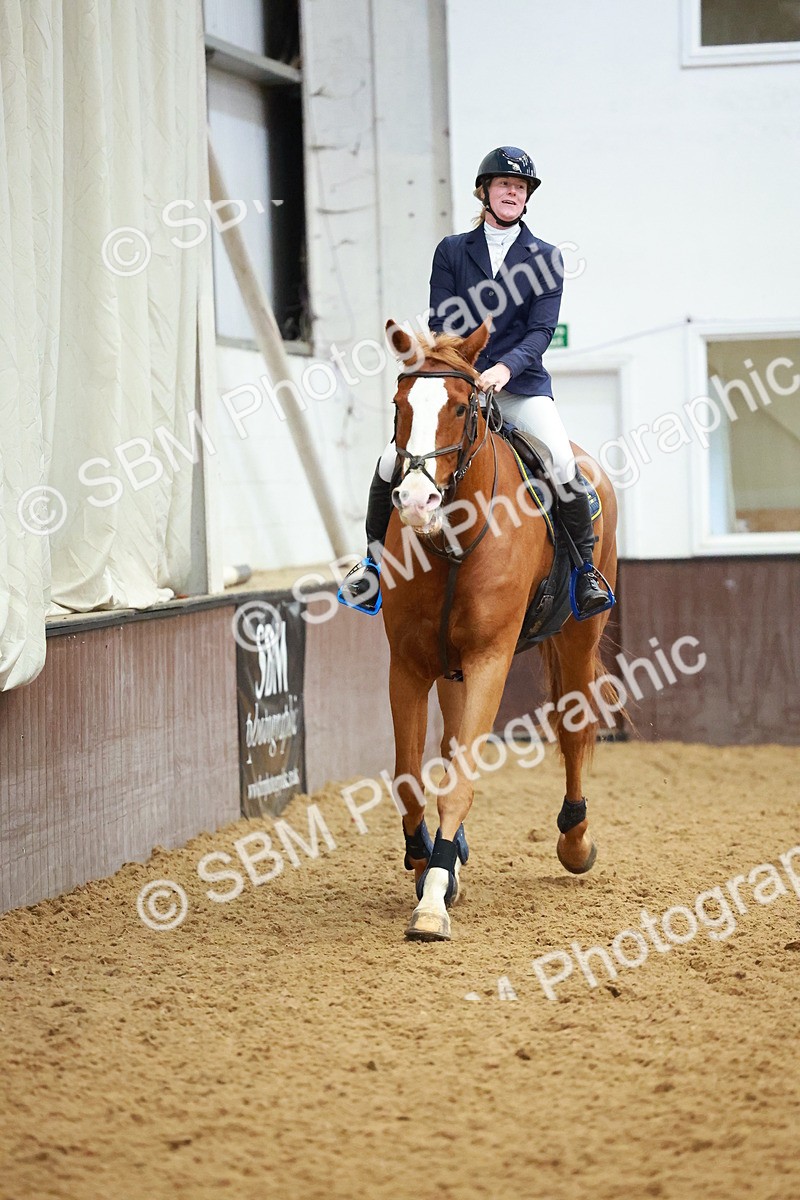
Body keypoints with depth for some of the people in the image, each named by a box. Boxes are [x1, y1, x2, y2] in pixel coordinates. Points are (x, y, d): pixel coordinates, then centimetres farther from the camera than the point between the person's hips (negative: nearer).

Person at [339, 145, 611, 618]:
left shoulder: (545, 258, 8)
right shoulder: (452, 251, 10)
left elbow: (542, 329, -2)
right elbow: (441, 324, 4)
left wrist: (506, 366, -20)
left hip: (522, 384, -1)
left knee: (563, 466, -24)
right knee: (393, 461, -15)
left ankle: (586, 569, -6)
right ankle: (375, 557, 6)